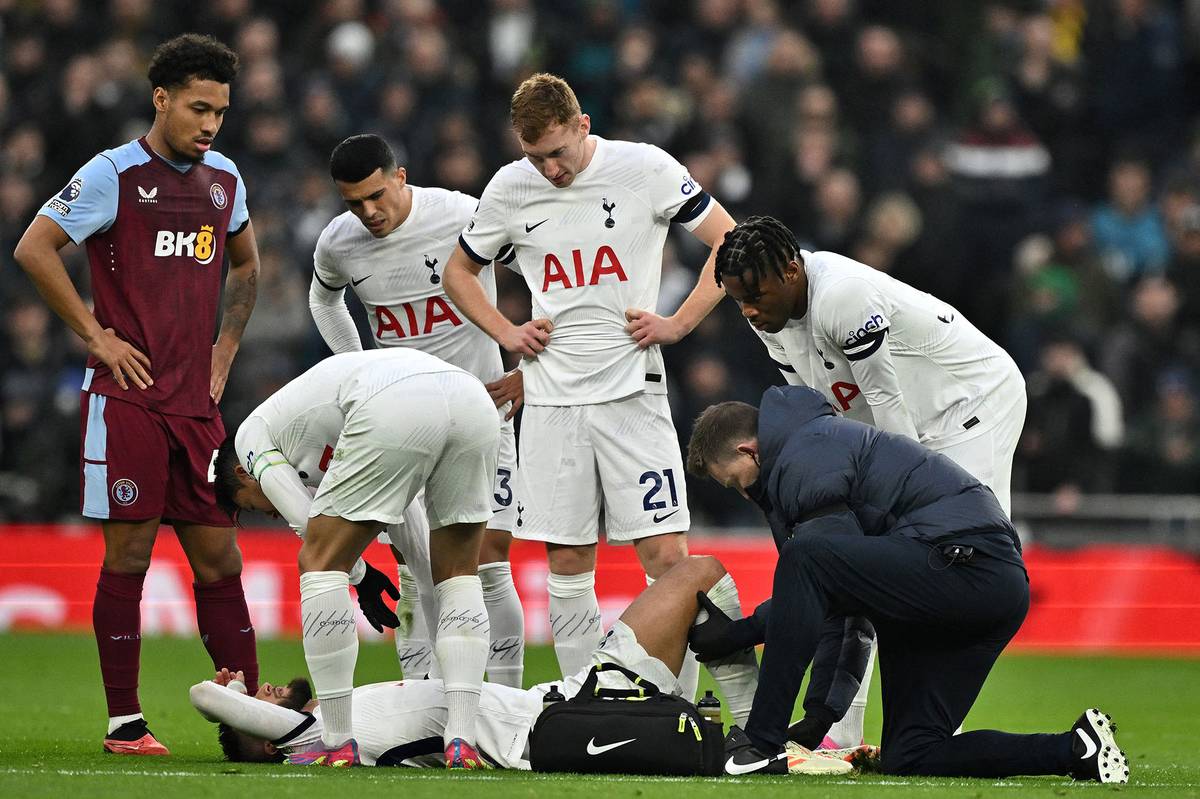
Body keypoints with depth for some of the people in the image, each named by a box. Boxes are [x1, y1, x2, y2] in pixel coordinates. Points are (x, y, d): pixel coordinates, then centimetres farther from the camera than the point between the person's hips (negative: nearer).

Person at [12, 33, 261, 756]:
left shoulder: (224, 180, 13)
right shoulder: (115, 174, -6)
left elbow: (246, 267, 30)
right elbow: (34, 248, -9)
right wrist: (97, 335, -9)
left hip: (197, 401, 6)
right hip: (128, 395, -6)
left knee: (220, 557, 5)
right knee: (130, 551, -4)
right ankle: (125, 722, 2)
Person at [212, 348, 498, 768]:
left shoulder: (252, 434, 25)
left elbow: (307, 520, 14)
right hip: (474, 400, 7)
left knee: (321, 562, 10)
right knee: (459, 573, 21)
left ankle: (338, 742, 10)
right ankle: (461, 742, 11)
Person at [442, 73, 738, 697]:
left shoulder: (645, 168, -5)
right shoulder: (510, 188, 4)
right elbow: (458, 271, 20)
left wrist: (679, 323, -6)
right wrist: (505, 333, 6)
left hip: (633, 391, -3)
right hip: (552, 399, 3)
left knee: (665, 555, -9)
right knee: (567, 563, 3)